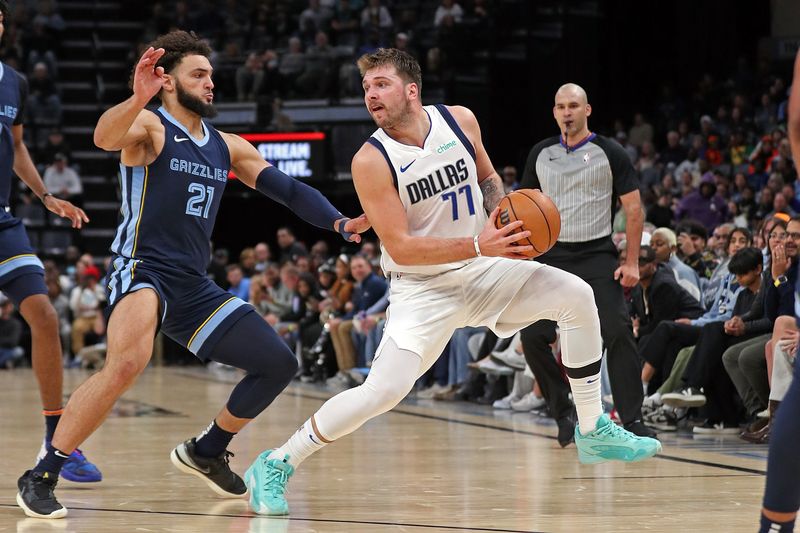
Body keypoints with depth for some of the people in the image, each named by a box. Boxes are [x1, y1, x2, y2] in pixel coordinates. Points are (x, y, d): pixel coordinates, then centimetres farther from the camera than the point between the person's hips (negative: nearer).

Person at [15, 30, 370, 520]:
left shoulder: (228, 147, 15)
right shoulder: (150, 126, -6)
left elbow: (287, 189, 13)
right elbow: (105, 138, -28)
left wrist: (340, 223, -3)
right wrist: (138, 99, -49)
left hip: (195, 288, 8)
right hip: (142, 273, -8)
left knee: (279, 365, 8)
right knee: (128, 363, -34)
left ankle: (206, 452, 28)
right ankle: (41, 476, -24)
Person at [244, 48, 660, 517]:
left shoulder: (460, 120, -5)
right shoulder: (371, 161, -18)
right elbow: (399, 248, -21)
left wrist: (501, 210, -7)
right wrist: (479, 246, -30)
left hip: (483, 268, 5)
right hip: (423, 287, -5)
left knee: (577, 296, -9)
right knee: (383, 391, -21)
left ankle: (594, 433, 6)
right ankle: (275, 466, -4)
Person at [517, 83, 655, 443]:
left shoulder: (609, 153, -1)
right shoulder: (541, 154, 10)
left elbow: (634, 209, -1)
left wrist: (632, 262, -8)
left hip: (597, 255, -3)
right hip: (552, 256, 3)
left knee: (618, 333, -15)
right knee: (532, 336, -7)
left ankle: (632, 420, -11)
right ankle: (564, 415, 6)